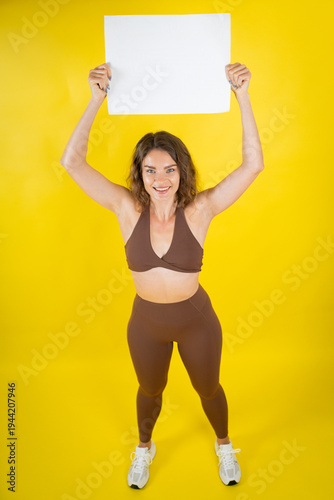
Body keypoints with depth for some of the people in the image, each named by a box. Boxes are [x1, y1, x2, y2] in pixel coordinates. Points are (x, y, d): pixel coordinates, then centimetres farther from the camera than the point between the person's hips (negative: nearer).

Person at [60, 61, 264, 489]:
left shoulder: (199, 209, -21)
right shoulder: (128, 209, -18)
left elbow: (253, 165, -27)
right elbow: (72, 162, -24)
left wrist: (242, 96, -32)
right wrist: (96, 100, -30)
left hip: (196, 320, -1)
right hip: (146, 322, 1)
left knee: (208, 389, 25)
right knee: (150, 391, 28)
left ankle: (224, 446, 57)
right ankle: (144, 448, 60)